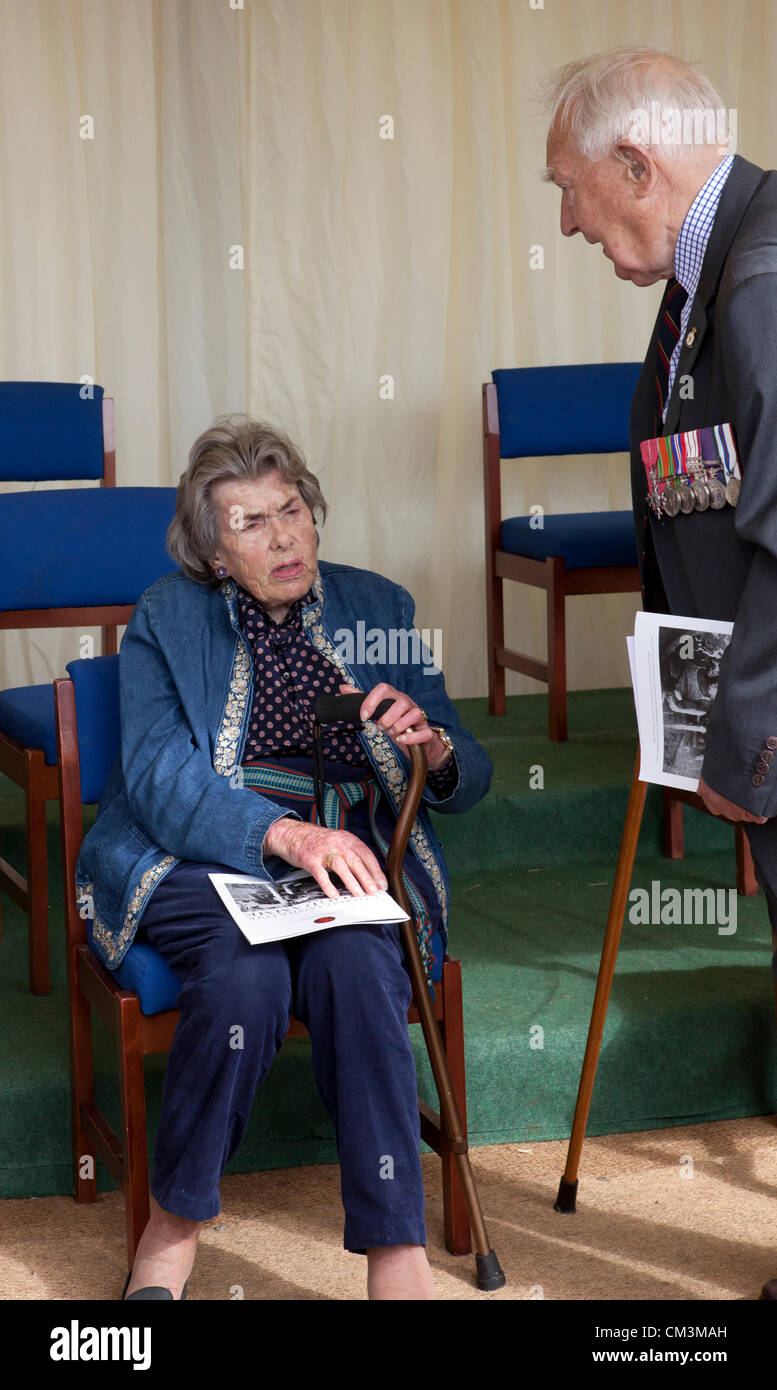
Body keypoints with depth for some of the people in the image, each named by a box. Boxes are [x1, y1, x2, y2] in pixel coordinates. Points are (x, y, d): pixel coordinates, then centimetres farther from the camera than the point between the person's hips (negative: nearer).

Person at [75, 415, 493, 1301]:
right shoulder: (165, 620, 6)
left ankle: (397, 1258, -33)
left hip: (340, 859, 2)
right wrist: (286, 835, -26)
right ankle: (172, 1233, -17)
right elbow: (160, 780, -10)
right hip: (193, 862, -2)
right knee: (247, 972, -34)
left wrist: (432, 747, -12)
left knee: (356, 963, -32)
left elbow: (465, 783, 14)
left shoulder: (379, 610, 14)